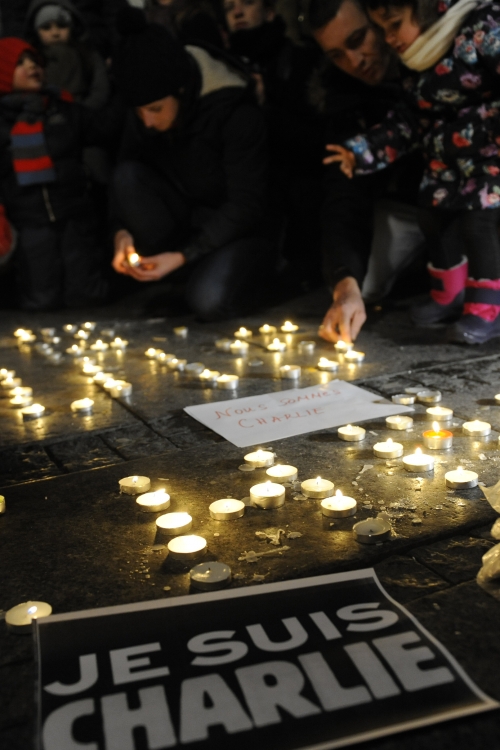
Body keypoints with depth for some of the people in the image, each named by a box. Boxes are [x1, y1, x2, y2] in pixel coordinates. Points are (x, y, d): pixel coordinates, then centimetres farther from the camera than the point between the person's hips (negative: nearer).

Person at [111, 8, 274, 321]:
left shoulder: (237, 113, -24)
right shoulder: (142, 114, -9)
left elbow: (247, 207, -23)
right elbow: (123, 175, -3)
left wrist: (183, 255, -29)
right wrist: (123, 232, -24)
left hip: (241, 228, -5)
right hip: (188, 221, 5)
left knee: (209, 300, -33)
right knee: (128, 176, -22)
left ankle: (229, 274, 3)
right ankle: (181, 282, -11)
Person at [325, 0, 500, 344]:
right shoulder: (419, 63, 7)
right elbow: (411, 120, 10)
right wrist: (362, 151, 2)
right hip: (447, 163, 8)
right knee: (433, 219, 11)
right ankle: (449, 297, 31)